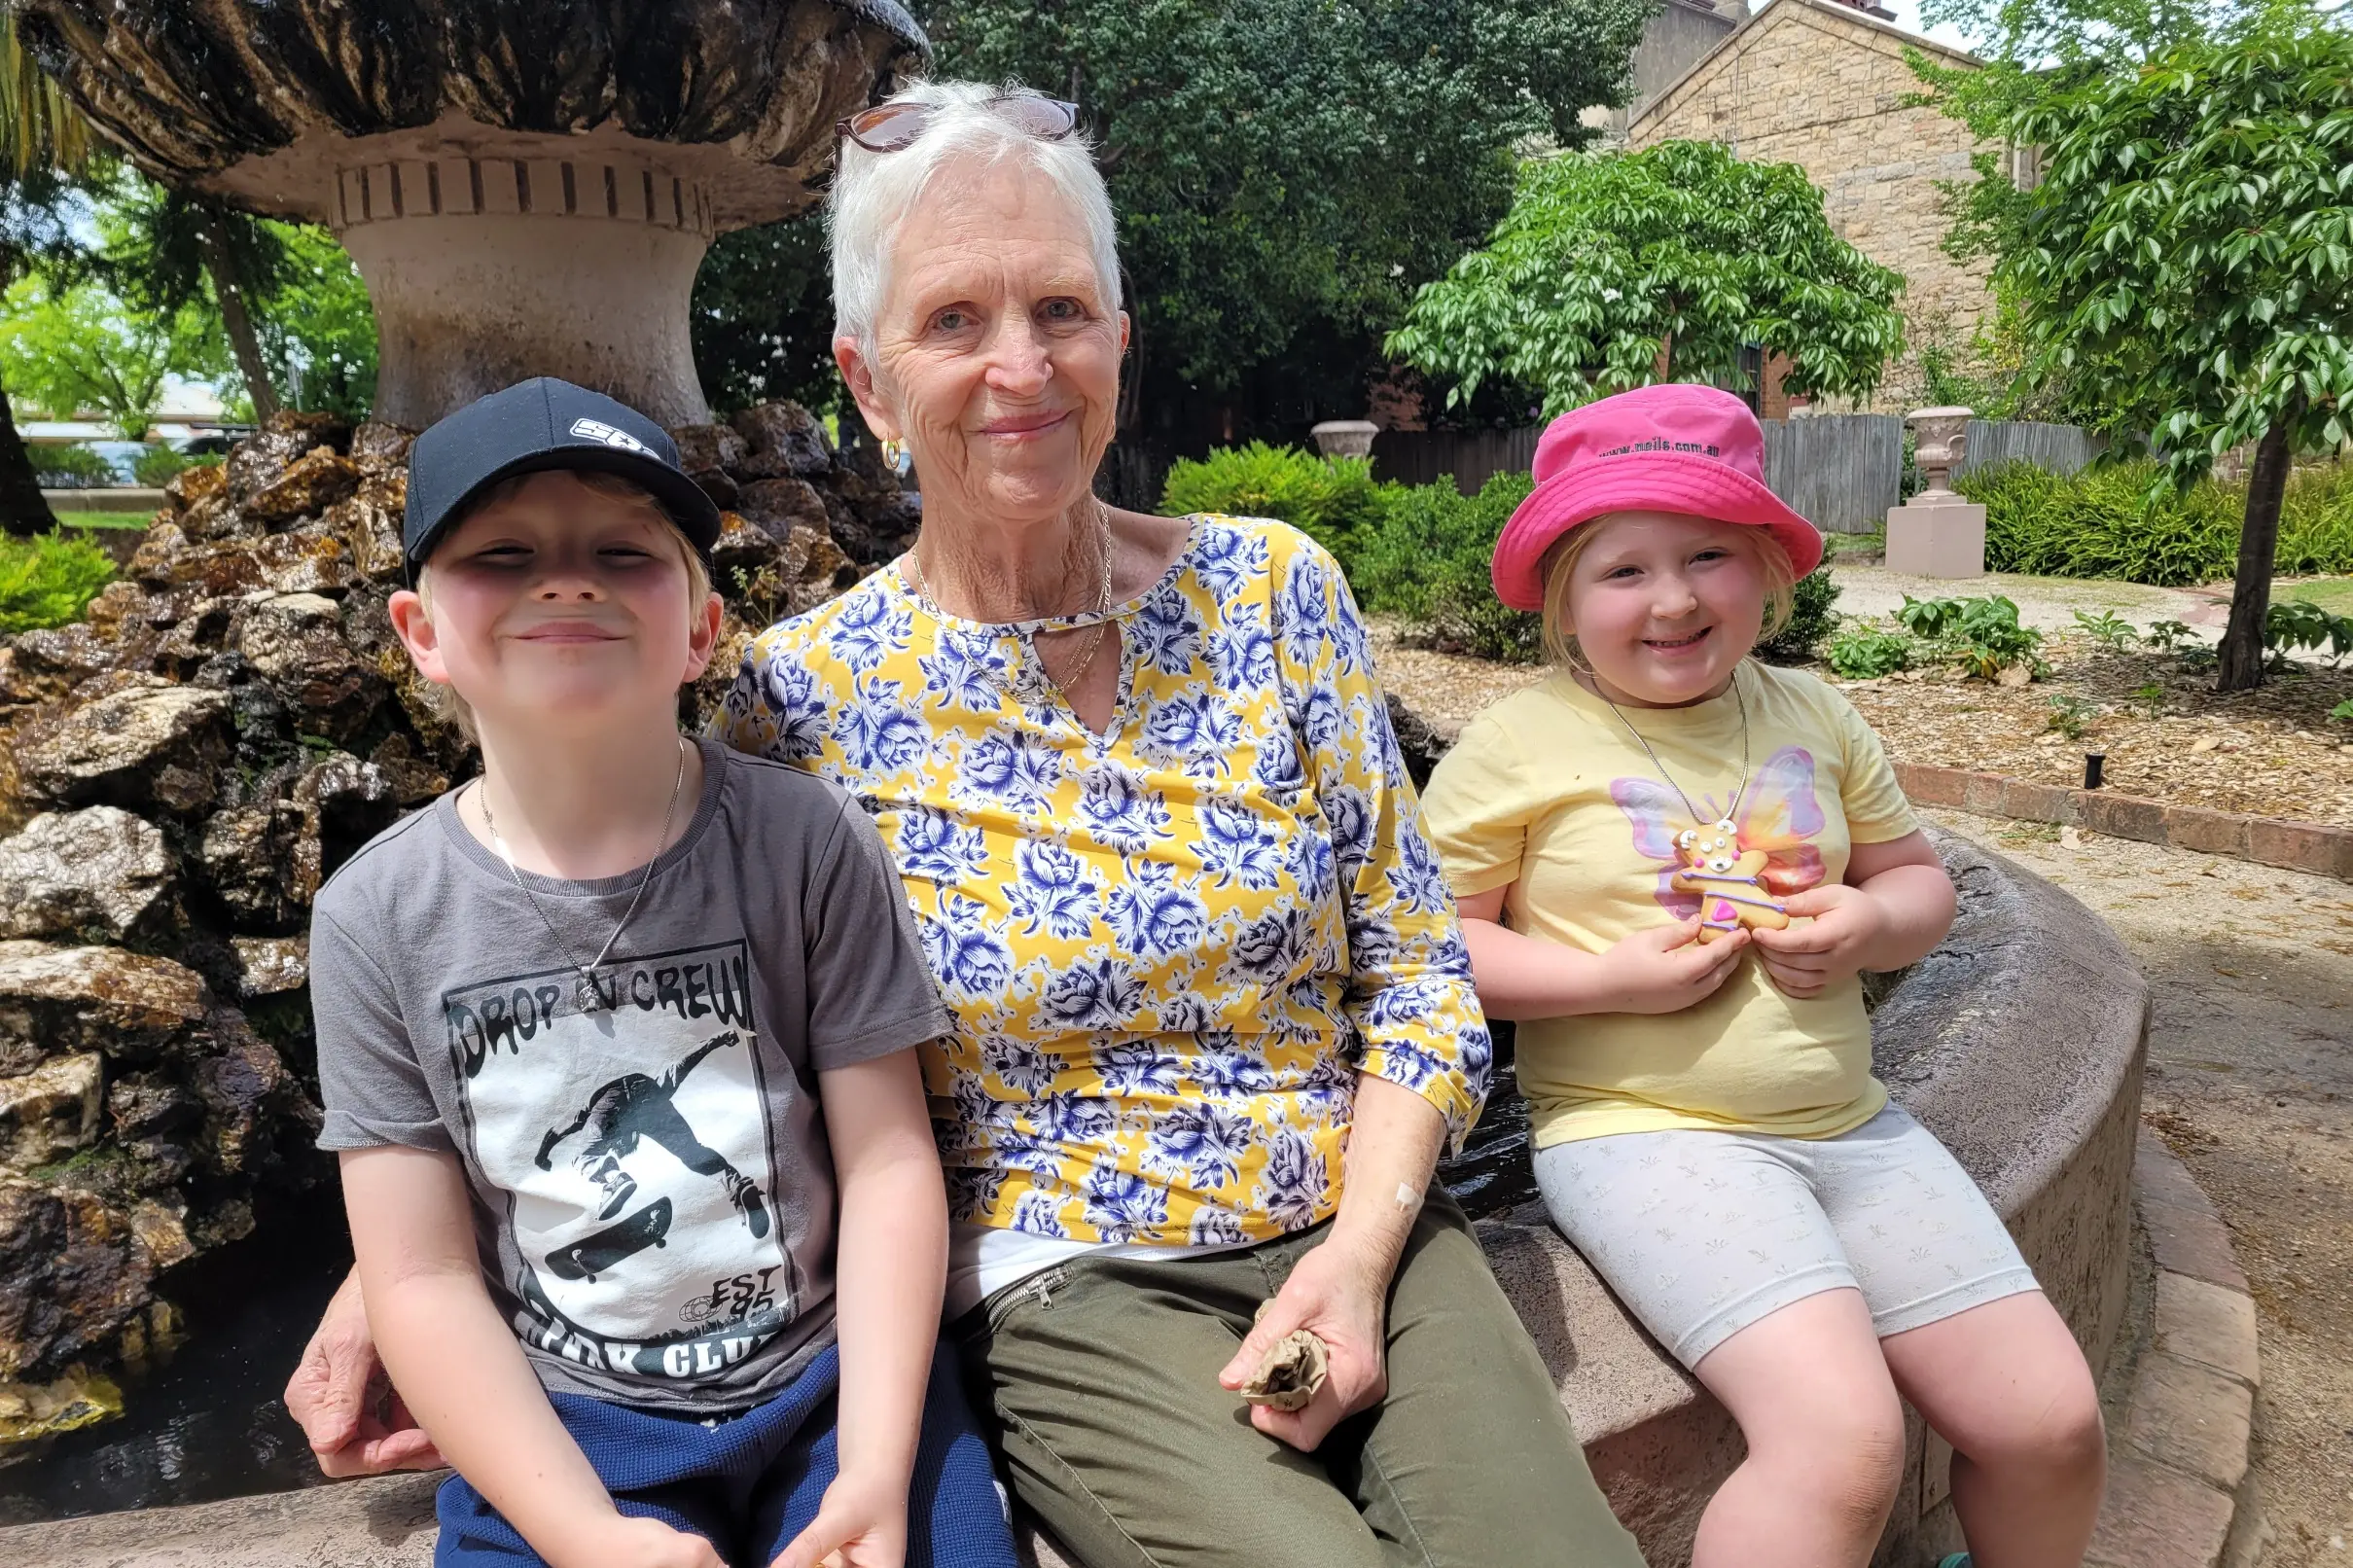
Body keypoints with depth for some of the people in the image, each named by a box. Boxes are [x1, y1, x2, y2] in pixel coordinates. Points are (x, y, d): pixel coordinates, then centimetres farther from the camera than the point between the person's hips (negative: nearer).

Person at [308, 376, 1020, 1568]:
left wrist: (876, 1470, -13)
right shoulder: (378, 920, -3)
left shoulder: (805, 843, -7)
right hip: (558, 1427, 1)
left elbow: (887, 1158, -6)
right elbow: (424, 1279, -3)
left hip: (829, 1379, 0)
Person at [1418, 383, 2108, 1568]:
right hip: (1643, 1130, -5)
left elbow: (1920, 880, 19)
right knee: (1841, 1435, -25)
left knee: (2049, 1419, 1)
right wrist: (1611, 979, -17)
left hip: (1846, 1122, 6)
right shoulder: (1520, 741, -6)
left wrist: (1870, 922, -4)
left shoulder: (1812, 714, 10)